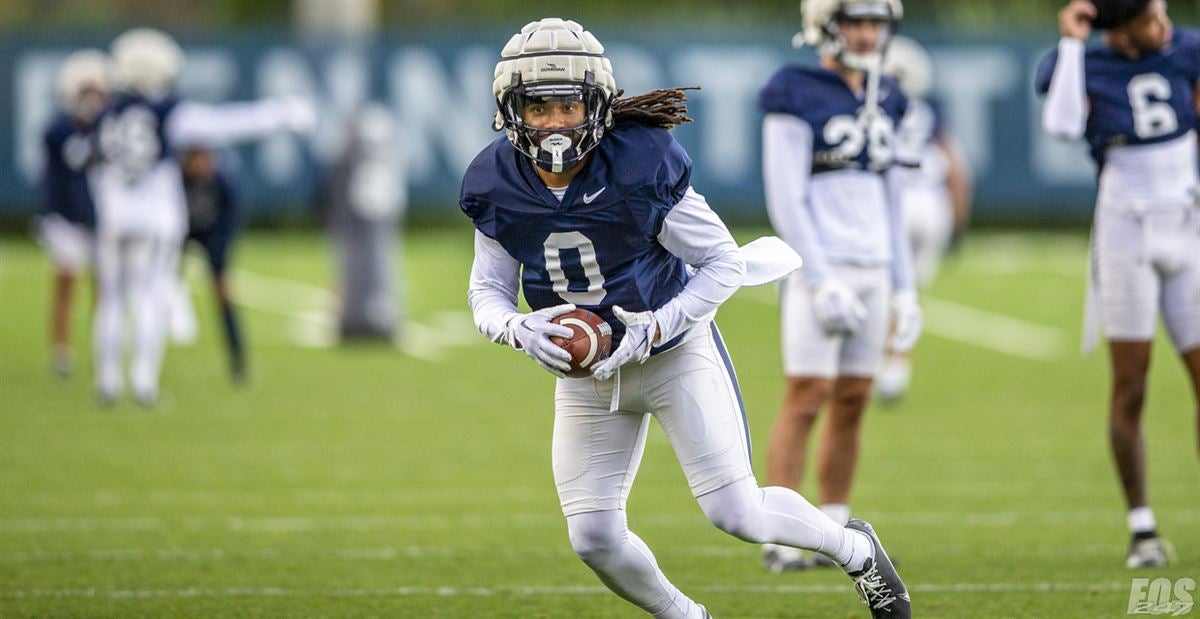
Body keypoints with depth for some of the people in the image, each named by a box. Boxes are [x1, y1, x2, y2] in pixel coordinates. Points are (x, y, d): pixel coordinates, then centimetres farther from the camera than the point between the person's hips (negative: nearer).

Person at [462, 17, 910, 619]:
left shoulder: (643, 166, -23)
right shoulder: (498, 186, -12)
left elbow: (724, 263, -14)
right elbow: (487, 291, -1)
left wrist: (654, 328, -26)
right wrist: (519, 329, -24)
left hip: (673, 350, -4)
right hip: (586, 374, 4)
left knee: (735, 513, -9)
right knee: (595, 538, -1)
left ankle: (854, 548, 20)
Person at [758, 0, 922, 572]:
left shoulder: (881, 102, 13)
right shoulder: (795, 99, -7)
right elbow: (786, 200, -12)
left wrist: (904, 288, 13)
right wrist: (821, 282, -19)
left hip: (872, 268, 7)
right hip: (819, 266, -6)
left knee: (853, 401, 6)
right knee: (807, 398, -10)